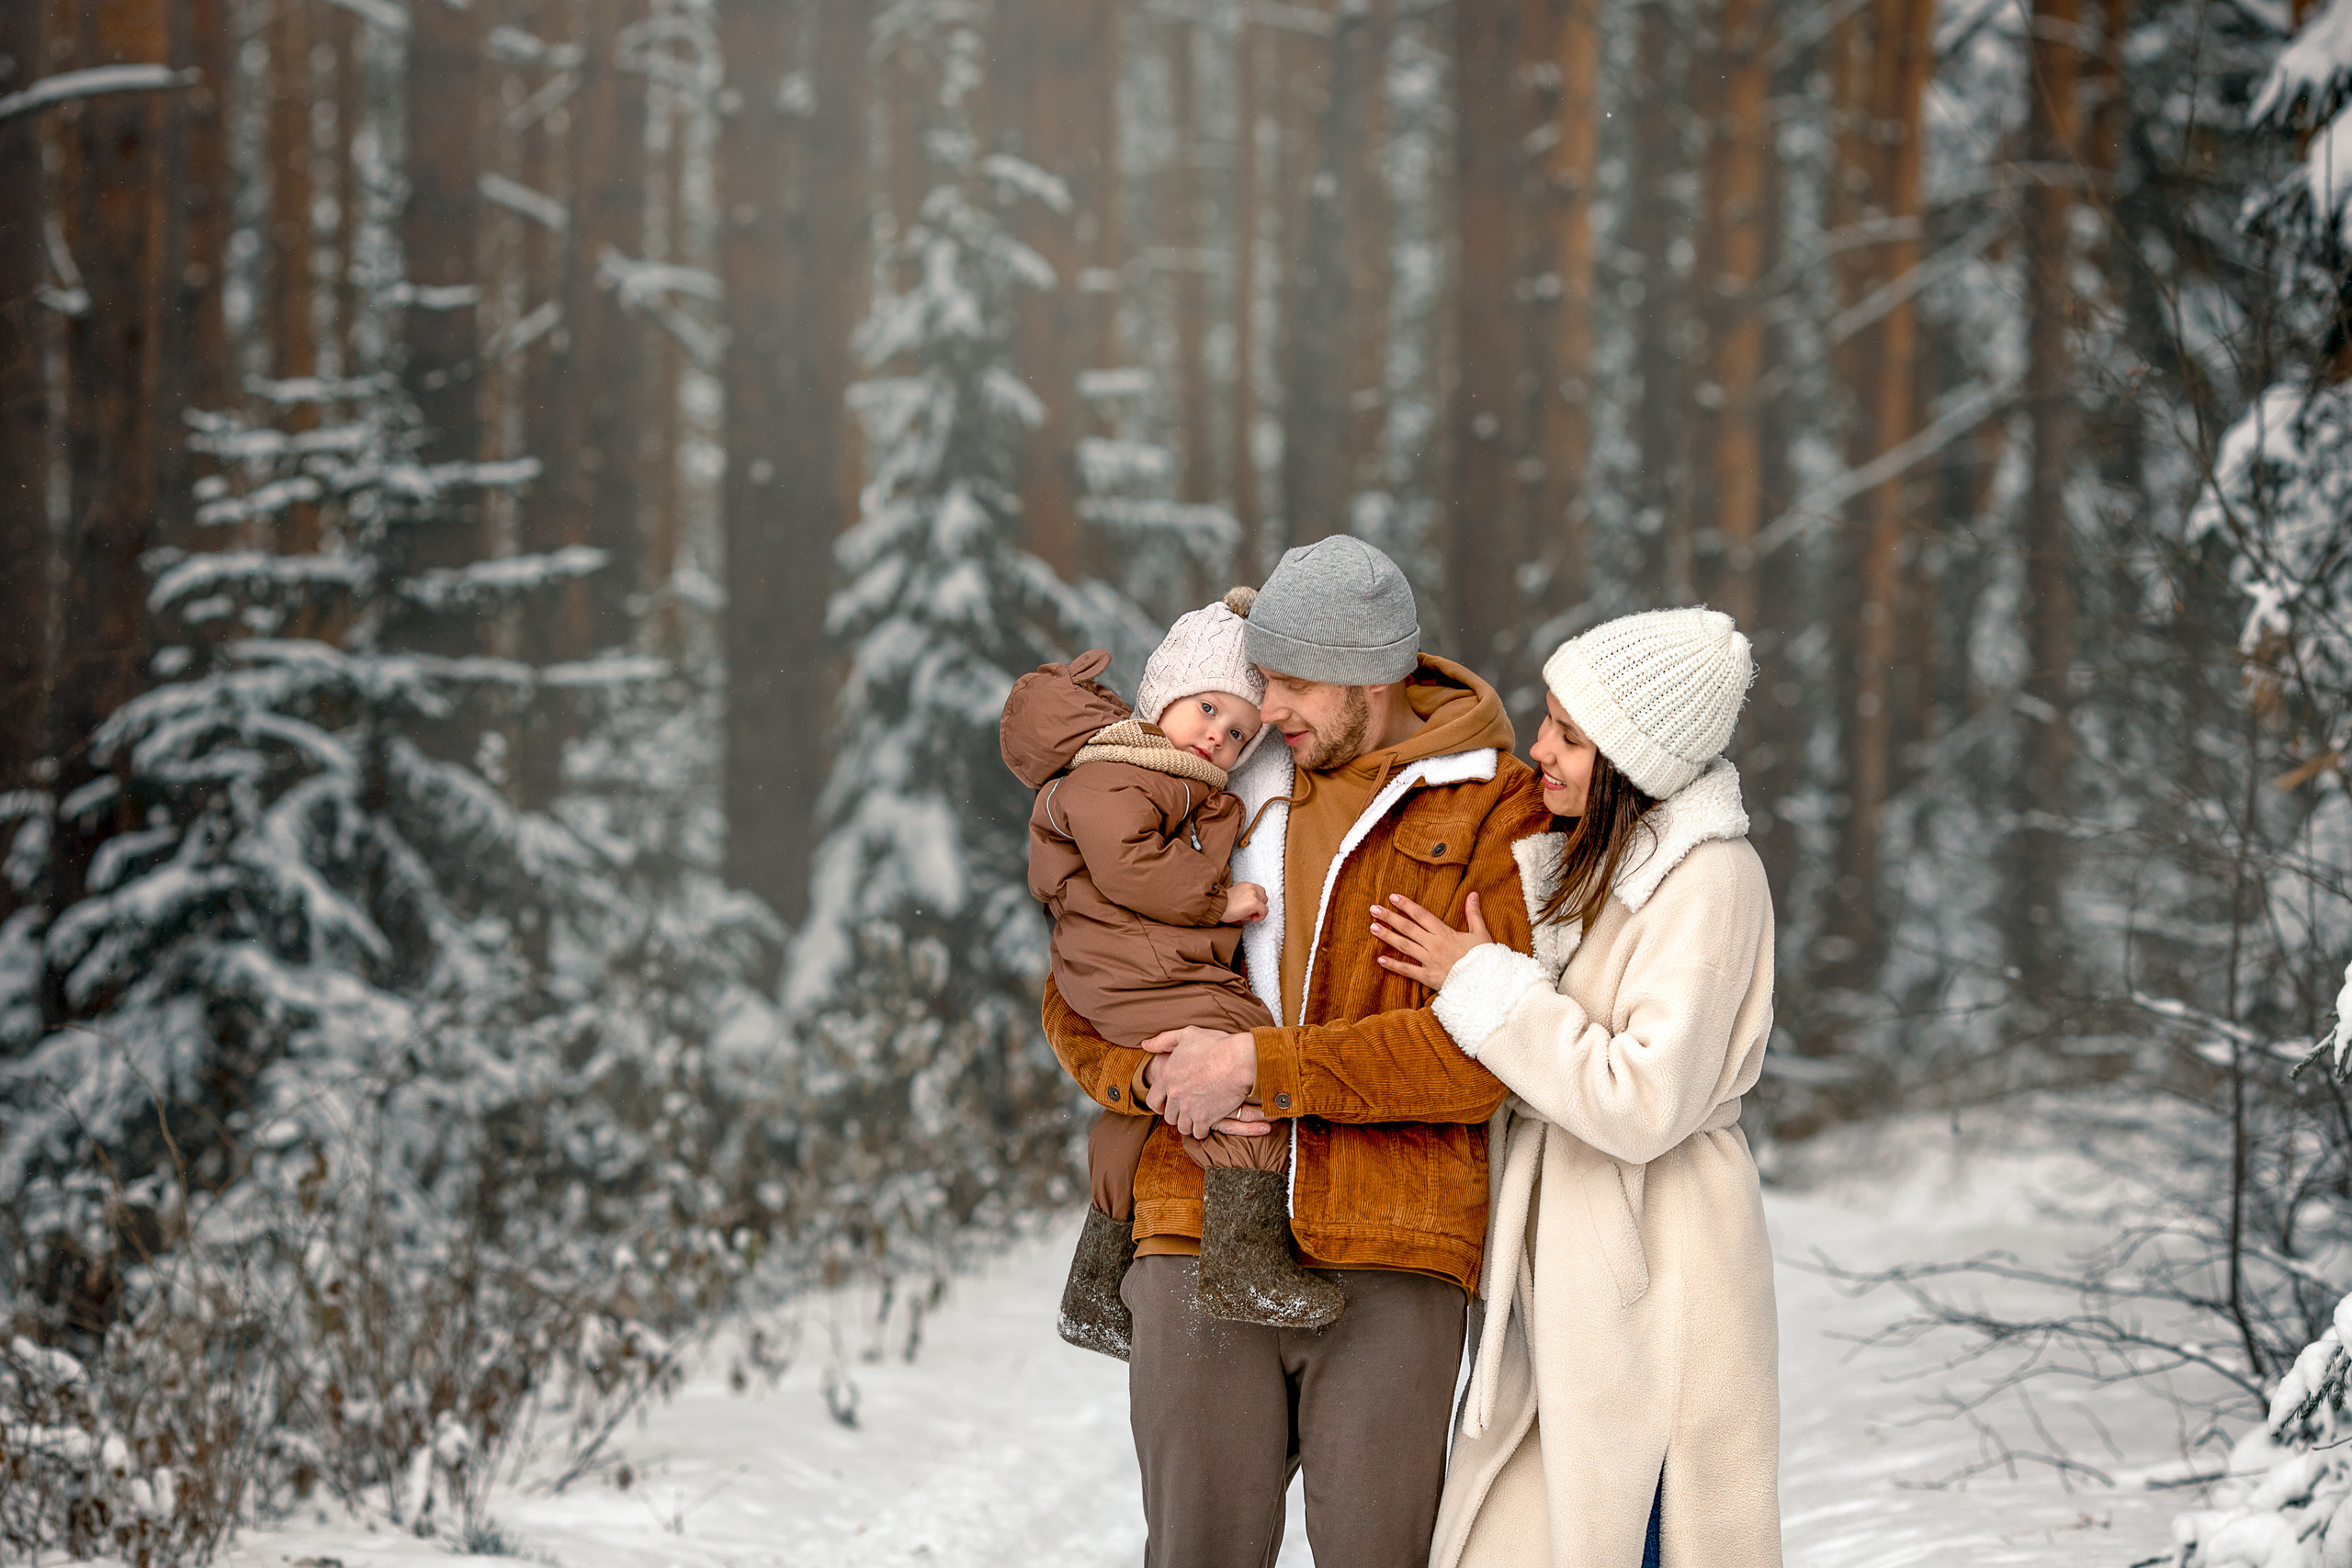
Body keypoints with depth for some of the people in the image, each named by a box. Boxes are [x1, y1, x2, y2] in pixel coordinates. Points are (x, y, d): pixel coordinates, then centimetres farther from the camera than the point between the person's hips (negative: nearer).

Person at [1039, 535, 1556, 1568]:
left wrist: (1258, 1064, -14)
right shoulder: (1215, 795, 14)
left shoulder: (1495, 809, 2)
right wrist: (1155, 1072, -7)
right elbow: (1077, 1002, 16)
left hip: (1391, 1265, -3)